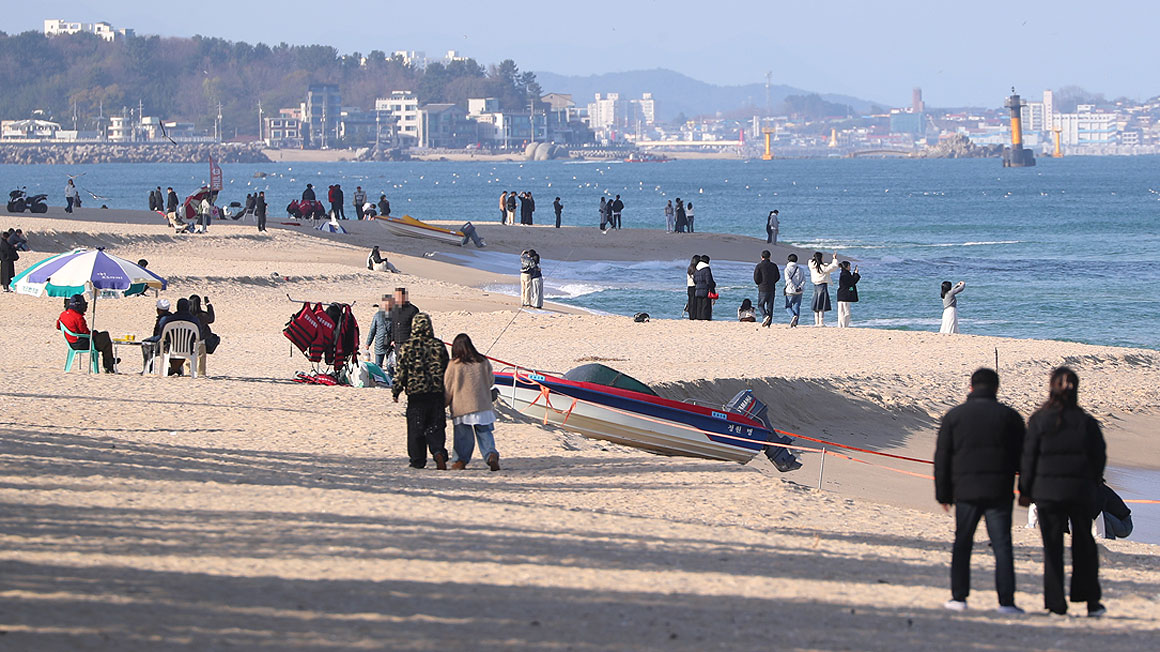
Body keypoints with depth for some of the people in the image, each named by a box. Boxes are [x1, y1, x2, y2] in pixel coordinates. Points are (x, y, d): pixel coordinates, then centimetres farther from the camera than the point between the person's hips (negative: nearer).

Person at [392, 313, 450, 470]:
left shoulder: (407, 347, -6)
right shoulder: (439, 346, 2)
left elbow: (400, 372, -4)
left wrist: (395, 391, 8)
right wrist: (445, 391, 21)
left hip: (415, 394, -2)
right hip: (436, 393, 2)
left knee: (415, 428, 7)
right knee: (436, 427, 6)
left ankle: (417, 461, 10)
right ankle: (439, 451, -18)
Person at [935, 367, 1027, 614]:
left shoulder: (954, 416, 5)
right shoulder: (1009, 416, 2)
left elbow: (942, 458, 6)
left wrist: (943, 494, 11)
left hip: (965, 491, 1)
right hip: (999, 491, -1)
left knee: (962, 544, 10)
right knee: (1002, 545, 0)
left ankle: (959, 597, 8)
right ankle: (1006, 601, -6)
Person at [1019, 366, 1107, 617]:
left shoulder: (1038, 420, -5)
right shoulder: (1087, 422, -2)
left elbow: (1029, 456, -3)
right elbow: (1099, 457, 3)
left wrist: (1025, 491, 5)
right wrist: (1093, 487, 15)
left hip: (1048, 490, -1)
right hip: (1082, 490, 1)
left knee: (1052, 546, 4)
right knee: (1084, 544, 12)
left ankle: (1055, 602, 1)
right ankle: (1090, 600, 7)